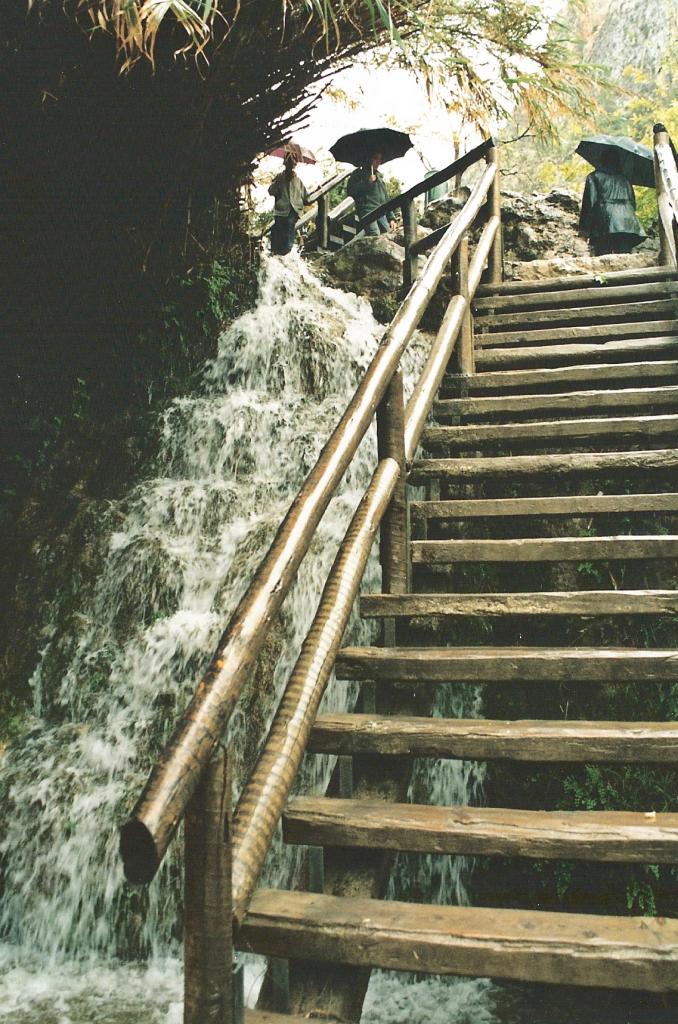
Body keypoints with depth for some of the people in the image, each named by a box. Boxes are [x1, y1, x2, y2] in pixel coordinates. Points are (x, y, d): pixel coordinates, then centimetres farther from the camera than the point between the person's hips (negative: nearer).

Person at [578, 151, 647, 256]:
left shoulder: (594, 177, 9)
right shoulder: (624, 178, 22)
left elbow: (590, 201, -1)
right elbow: (633, 201, 19)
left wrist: (584, 229, -4)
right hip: (627, 224, 4)